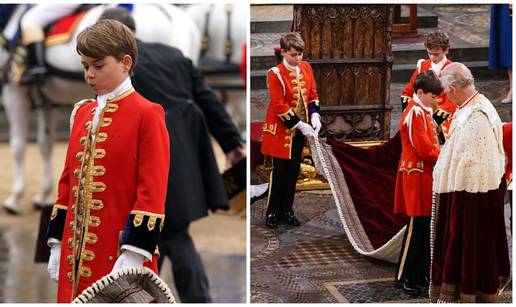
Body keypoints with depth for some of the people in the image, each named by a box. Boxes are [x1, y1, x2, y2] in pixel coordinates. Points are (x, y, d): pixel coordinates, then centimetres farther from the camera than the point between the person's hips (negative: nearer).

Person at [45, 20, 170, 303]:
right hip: (77, 255, 6)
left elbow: (152, 191, -12)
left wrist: (134, 255, -18)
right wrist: (56, 244, 13)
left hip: (119, 255, -6)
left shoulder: (146, 114, -7)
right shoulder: (82, 113, 14)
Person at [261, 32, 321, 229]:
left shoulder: (306, 67, 2)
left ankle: (287, 210, 21)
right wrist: (300, 125, -20)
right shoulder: (275, 74, -17)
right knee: (279, 171, 0)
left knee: (294, 171, 11)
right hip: (281, 130, -6)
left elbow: (312, 94, 9)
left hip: (300, 130, 6)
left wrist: (314, 116, -7)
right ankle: (273, 212, 10)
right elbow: (279, 106, -20)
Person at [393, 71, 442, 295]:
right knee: (416, 227, -7)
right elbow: (424, 149, -19)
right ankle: (403, 278, -1)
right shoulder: (415, 113, -16)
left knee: (425, 227, 12)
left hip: (426, 175, 10)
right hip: (416, 177, -10)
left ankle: (421, 275, 19)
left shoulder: (424, 111, 15)